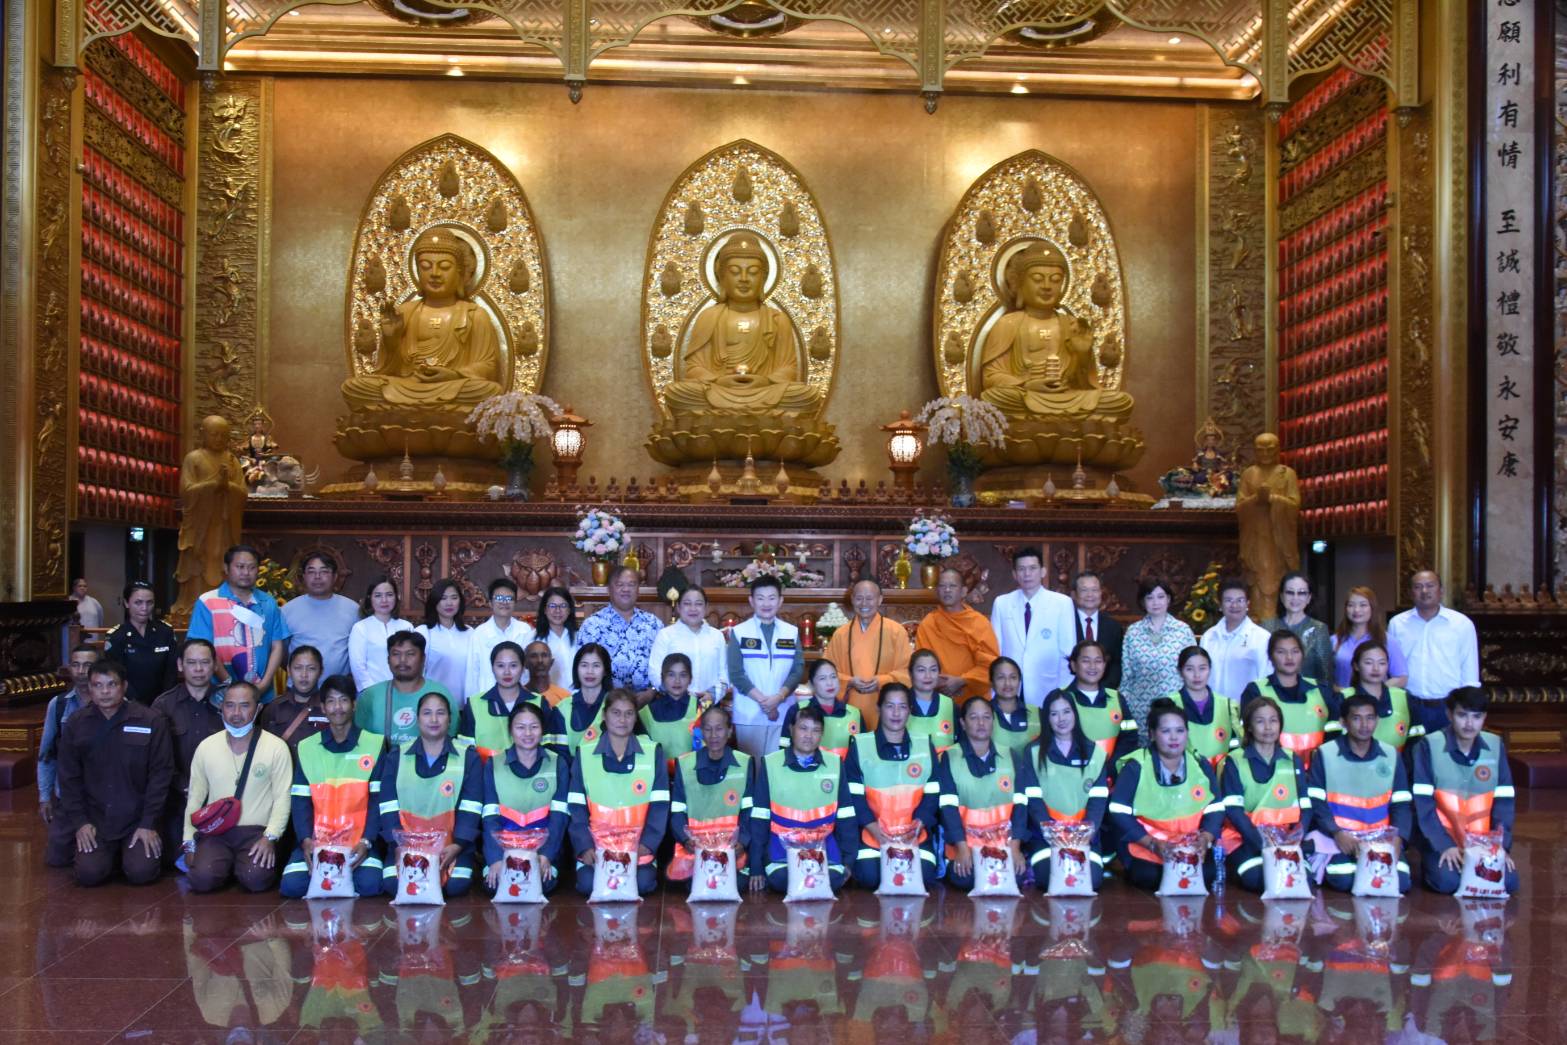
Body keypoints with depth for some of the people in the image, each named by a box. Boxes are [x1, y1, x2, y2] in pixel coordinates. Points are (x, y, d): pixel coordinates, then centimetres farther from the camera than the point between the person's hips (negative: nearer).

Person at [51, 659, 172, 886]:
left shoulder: (151, 721, -6)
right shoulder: (75, 725, 2)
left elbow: (161, 774, -6)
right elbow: (69, 779, 5)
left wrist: (149, 824, -10)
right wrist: (79, 822, -4)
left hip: (138, 819, -2)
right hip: (95, 820, 2)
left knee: (141, 873, -19)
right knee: (89, 874, -19)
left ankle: (133, 851, 15)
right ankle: (111, 855, 15)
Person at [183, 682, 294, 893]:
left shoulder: (276, 747, -1)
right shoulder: (206, 747, 8)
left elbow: (282, 798, -4)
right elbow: (195, 797, 12)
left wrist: (270, 837, -15)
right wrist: (189, 841, 5)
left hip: (257, 832, -2)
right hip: (216, 833, 2)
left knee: (256, 878, -28)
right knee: (202, 878, -25)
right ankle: (227, 864, 8)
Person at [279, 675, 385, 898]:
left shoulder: (375, 744, 3)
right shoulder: (306, 748, 8)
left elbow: (378, 800, -1)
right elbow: (300, 802, 4)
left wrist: (366, 841, -14)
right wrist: (306, 840, -12)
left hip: (358, 840, -1)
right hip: (317, 840, 1)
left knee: (370, 884, -26)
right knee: (291, 885, -23)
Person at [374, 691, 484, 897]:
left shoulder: (468, 757, 6)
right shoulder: (396, 757, 10)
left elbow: (470, 809, -2)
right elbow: (388, 808, 2)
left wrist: (457, 846, -15)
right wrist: (398, 847, -12)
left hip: (451, 844, -1)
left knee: (456, 886, -25)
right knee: (392, 884, -24)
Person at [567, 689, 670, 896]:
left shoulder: (653, 753, 4)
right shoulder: (584, 755, 5)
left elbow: (660, 806, 2)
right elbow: (576, 808, 3)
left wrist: (647, 844, -10)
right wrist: (584, 847, -10)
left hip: (638, 843, 0)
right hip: (596, 842, 0)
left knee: (643, 882, -25)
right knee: (588, 883, -25)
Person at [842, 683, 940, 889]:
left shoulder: (926, 747, 10)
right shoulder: (860, 746, 2)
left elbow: (932, 794, 6)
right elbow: (853, 795, -2)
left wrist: (918, 825, -11)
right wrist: (873, 828, -14)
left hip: (916, 835, 2)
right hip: (872, 833, -2)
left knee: (923, 876, -21)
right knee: (869, 876, -23)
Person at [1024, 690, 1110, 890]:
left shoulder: (1095, 753, 9)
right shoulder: (1033, 752, 5)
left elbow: (1098, 801, 1)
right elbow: (1033, 800, -3)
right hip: (1046, 834, -1)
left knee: (1090, 878, -24)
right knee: (1049, 877, -27)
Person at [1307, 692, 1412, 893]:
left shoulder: (1391, 756, 10)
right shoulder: (1325, 754, 1)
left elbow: (1401, 805, 9)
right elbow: (1315, 802, -4)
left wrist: (1398, 837, -10)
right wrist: (1337, 833, -19)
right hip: (1337, 837, -3)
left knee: (1400, 882, -21)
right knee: (1343, 881, -29)